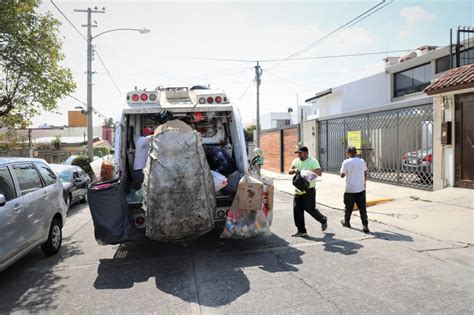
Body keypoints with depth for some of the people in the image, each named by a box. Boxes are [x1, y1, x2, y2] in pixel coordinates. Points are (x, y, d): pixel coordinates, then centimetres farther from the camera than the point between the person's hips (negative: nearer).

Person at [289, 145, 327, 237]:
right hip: (298, 189, 6)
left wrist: (309, 171, -36)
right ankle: (301, 231, 12)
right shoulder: (296, 161, 10)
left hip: (309, 189, -5)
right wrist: (294, 170, -24)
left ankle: (323, 220, 27)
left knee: (310, 209, -2)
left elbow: (319, 173, -19)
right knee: (297, 209, 2)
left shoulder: (313, 161, -6)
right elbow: (289, 171, -2)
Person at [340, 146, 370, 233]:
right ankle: (365, 226, -4)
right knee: (362, 208, 3)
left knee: (349, 207, 14)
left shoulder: (346, 162, -10)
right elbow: (365, 174, 11)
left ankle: (346, 222, 32)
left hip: (350, 189, -3)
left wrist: (341, 170, 13)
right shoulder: (361, 161, 3)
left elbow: (342, 175, -6)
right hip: (361, 189, 3)